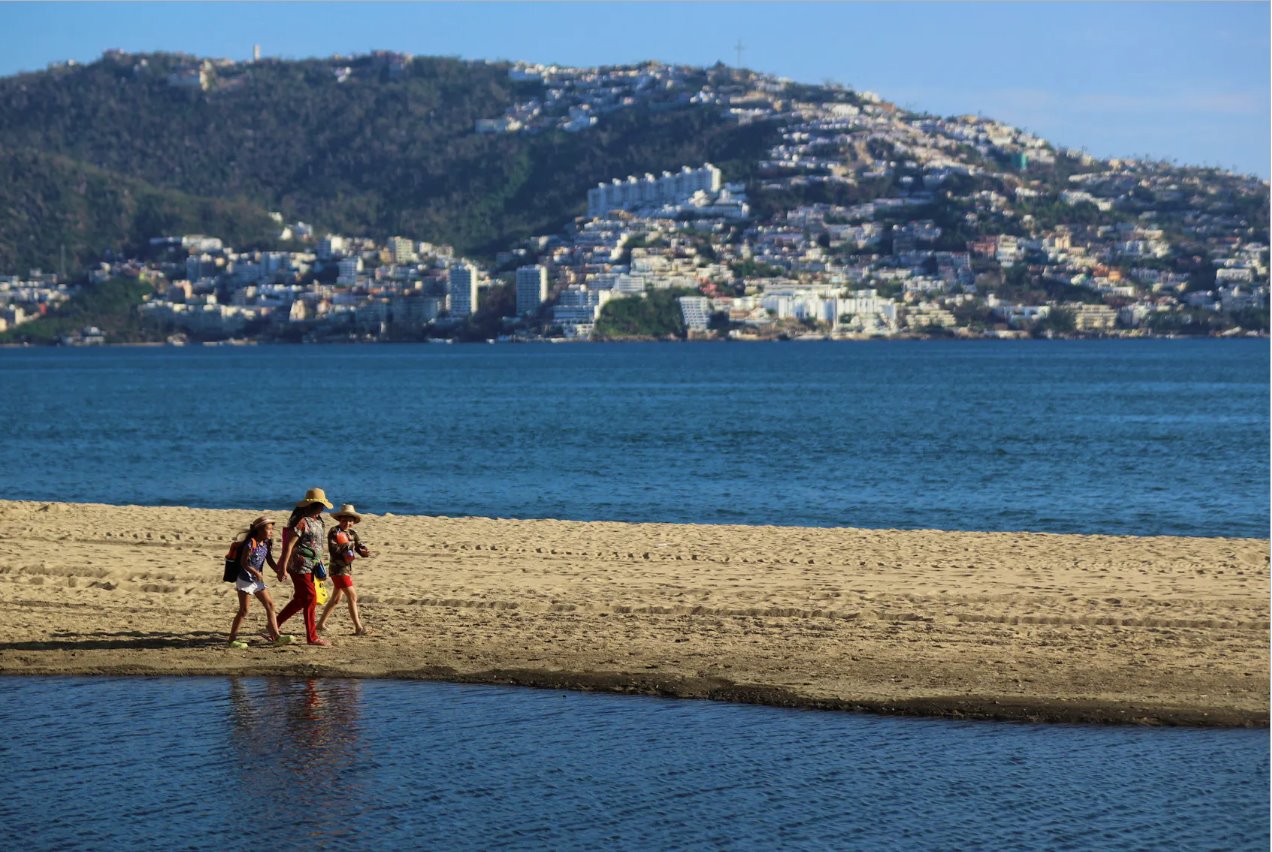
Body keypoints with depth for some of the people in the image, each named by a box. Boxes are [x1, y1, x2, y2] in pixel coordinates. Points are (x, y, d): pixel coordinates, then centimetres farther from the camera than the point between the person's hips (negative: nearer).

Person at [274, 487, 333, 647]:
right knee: (310, 599, -6)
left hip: (310, 566, 10)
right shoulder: (301, 521, -17)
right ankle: (312, 636, 0)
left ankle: (275, 624, 27)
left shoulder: (316, 520, 12)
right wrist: (282, 568, -21)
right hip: (300, 566, -10)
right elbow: (289, 545, -19)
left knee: (300, 599, 16)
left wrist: (319, 563, 22)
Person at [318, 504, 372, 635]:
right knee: (352, 596, -11)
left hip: (348, 569, 8)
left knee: (336, 598, 17)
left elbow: (360, 546, 2)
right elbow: (332, 549, -22)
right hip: (338, 569, -8)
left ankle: (320, 624, 28)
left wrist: (364, 552, -20)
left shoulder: (352, 533, 10)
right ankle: (358, 628, -10)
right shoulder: (334, 532, -11)